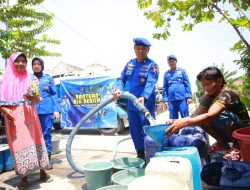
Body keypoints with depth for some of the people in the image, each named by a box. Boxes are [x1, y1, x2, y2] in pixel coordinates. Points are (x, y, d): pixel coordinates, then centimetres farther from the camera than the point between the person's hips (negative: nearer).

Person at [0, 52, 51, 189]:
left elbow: (39, 99, 3)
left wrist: (33, 97, -18)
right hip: (14, 117, 0)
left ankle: (42, 172, 17)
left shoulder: (32, 79, 7)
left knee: (35, 141, 4)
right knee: (18, 144, 0)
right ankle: (24, 178, 11)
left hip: (29, 116, 1)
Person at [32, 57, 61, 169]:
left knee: (46, 134, 3)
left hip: (47, 110, -1)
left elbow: (54, 94, 5)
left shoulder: (48, 78, 8)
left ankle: (47, 160, 12)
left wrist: (56, 109, -5)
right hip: (33, 111, 2)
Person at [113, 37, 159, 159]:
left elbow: (150, 84, -24)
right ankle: (140, 154, 31)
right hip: (131, 103, 6)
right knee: (135, 131, 14)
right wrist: (118, 89, -19)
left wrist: (144, 97, -43)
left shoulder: (152, 65, -10)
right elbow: (122, 79, 3)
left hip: (146, 104, -6)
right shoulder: (130, 64, 8)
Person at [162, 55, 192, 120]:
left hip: (182, 98, -2)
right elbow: (165, 88, 11)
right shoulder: (166, 74, 11)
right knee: (172, 119, 8)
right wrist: (165, 100, 3)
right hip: (171, 99, 2)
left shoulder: (182, 71, 6)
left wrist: (189, 96, -6)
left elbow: (187, 84, 4)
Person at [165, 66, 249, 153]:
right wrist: (179, 121, -34)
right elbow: (196, 115, -15)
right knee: (201, 119, -15)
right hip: (228, 131, 7)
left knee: (219, 115, -34)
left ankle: (237, 143, -10)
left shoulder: (227, 94, -26)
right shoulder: (208, 96, -3)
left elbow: (210, 116, -44)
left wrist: (185, 122, -56)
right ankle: (222, 143, 1)